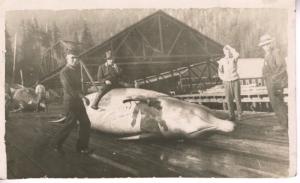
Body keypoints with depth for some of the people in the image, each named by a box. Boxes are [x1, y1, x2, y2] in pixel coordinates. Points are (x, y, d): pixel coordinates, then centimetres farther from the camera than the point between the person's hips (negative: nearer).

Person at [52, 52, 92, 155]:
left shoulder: (76, 71, 13)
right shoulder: (64, 72, -14)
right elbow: (68, 88, -26)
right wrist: (82, 97, -28)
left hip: (78, 101, 8)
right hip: (70, 101, -8)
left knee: (85, 123, 5)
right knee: (70, 124, -3)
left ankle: (82, 147, 14)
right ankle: (57, 144, 17)